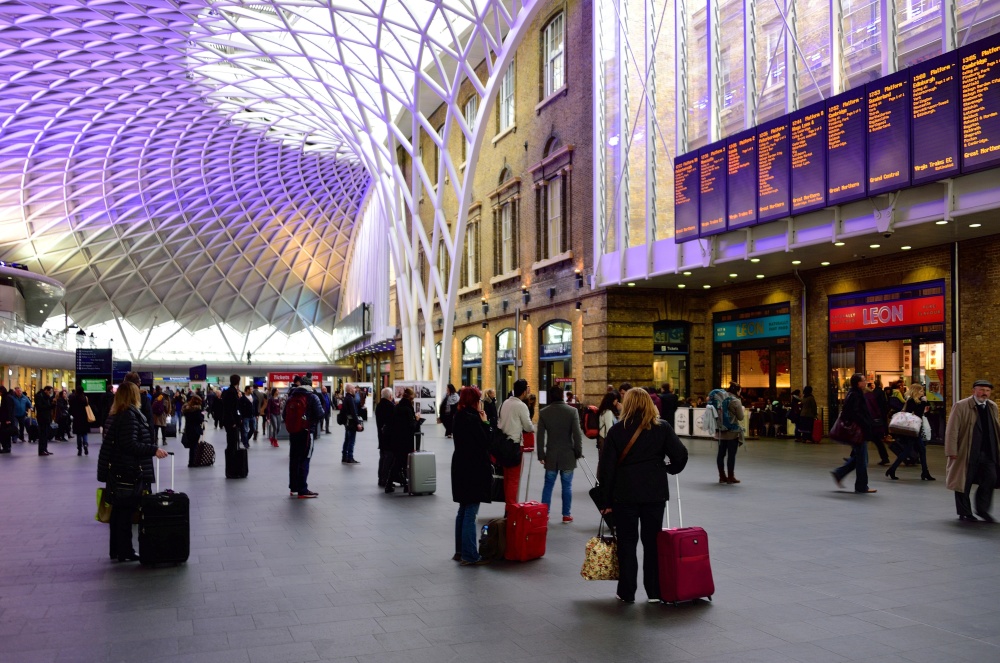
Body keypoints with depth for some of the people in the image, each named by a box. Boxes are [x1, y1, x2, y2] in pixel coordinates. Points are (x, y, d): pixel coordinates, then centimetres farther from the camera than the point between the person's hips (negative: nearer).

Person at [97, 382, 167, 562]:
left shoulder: (115, 415, 12)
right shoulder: (130, 415, -16)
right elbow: (130, 444, -23)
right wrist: (154, 450, -18)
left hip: (116, 471, 9)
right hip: (129, 472, -9)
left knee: (118, 511, 15)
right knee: (126, 512, -2)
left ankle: (116, 550, 23)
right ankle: (125, 552, 5)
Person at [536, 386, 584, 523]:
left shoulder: (543, 412, -2)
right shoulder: (572, 411, -8)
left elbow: (540, 436, -1)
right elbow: (577, 434, -9)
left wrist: (541, 454, 7)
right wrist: (578, 452, 2)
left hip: (551, 455, 2)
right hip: (568, 455, -2)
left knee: (548, 485, 11)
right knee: (567, 486, 6)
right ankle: (566, 515, 10)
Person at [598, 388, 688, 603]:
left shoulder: (617, 430, -2)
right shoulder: (663, 428, 0)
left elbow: (607, 467, -2)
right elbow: (680, 455, -6)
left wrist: (606, 499, 4)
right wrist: (669, 469, 16)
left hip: (624, 494, -1)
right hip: (655, 493, 1)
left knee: (627, 543, 8)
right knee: (652, 541, 10)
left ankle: (627, 592, 12)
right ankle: (655, 592, 15)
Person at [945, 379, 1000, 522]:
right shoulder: (961, 406, -6)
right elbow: (952, 430, -9)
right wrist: (952, 451, -13)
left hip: (988, 452, 5)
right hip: (968, 453, -5)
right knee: (964, 483, 3)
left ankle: (982, 509, 17)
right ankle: (964, 513, 16)